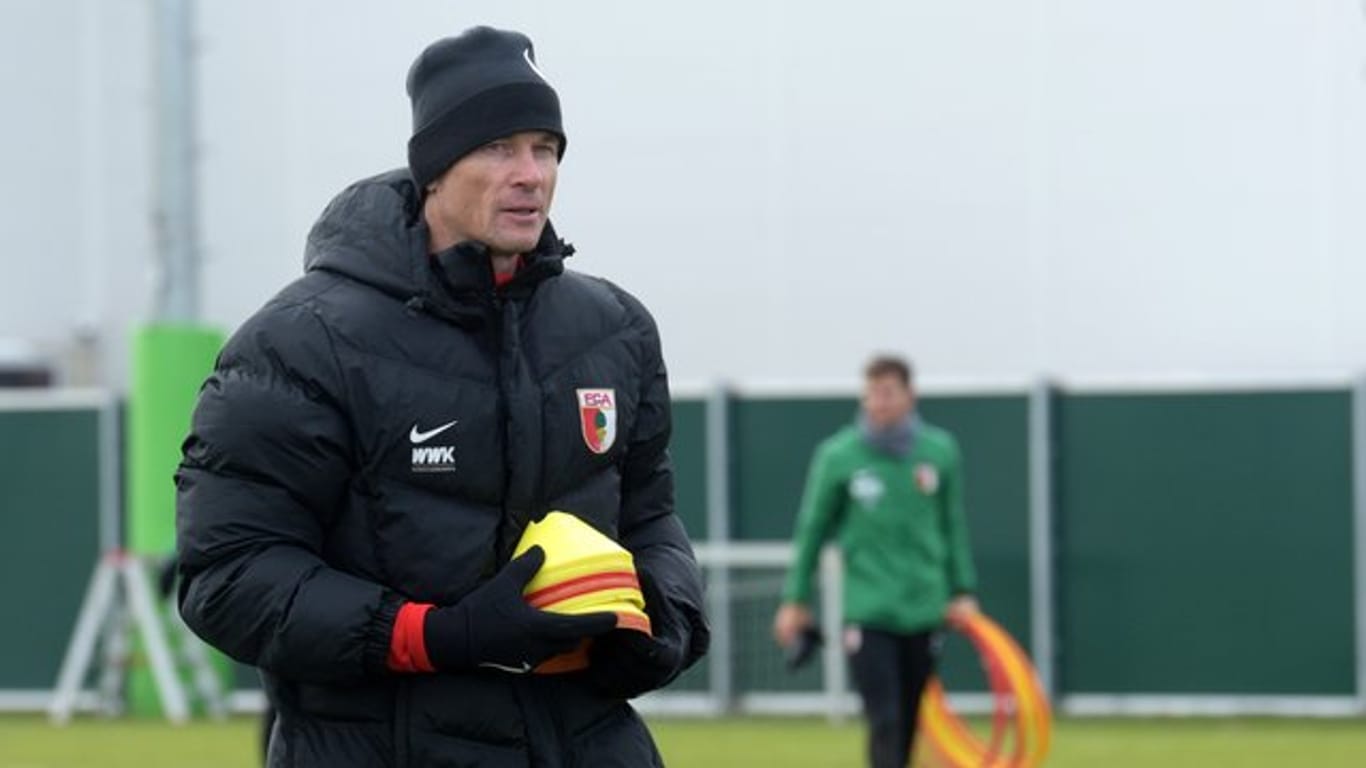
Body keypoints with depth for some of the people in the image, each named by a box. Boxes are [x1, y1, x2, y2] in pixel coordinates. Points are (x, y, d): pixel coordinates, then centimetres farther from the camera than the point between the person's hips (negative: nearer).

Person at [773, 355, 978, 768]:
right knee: (885, 721, -11)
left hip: (924, 609, 3)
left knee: (912, 720, 9)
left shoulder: (940, 451, 3)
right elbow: (812, 528, 5)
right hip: (868, 612, -3)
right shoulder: (837, 455, -4)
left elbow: (954, 527, 12)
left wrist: (962, 591, 10)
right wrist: (795, 598, 6)